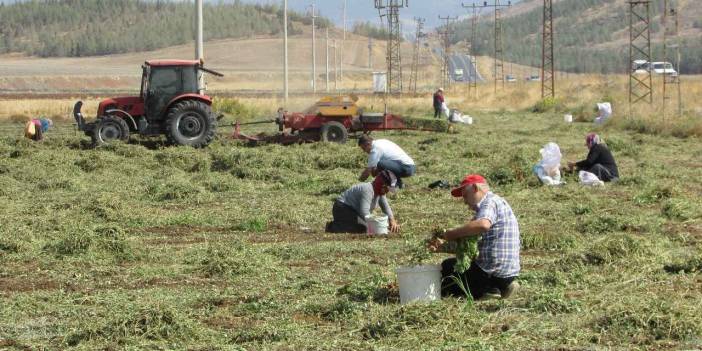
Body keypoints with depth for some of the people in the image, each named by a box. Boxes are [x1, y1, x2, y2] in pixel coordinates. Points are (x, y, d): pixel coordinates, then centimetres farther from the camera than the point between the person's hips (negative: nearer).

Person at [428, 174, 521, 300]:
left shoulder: (490, 202, -12)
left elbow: (483, 225, -37)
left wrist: (451, 234, -26)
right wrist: (444, 245, 6)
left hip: (493, 273, -10)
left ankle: (488, 291, -5)